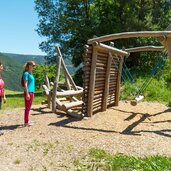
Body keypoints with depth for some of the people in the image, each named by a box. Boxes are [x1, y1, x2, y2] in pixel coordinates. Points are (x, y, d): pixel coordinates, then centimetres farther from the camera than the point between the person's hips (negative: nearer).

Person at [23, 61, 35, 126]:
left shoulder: (30, 73, 16)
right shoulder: (26, 73, -11)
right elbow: (25, 84, -15)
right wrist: (27, 94, -19)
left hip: (31, 92, 9)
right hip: (28, 92, -9)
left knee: (29, 107, 13)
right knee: (27, 108, -4)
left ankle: (27, 121, 20)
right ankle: (26, 122, 1)